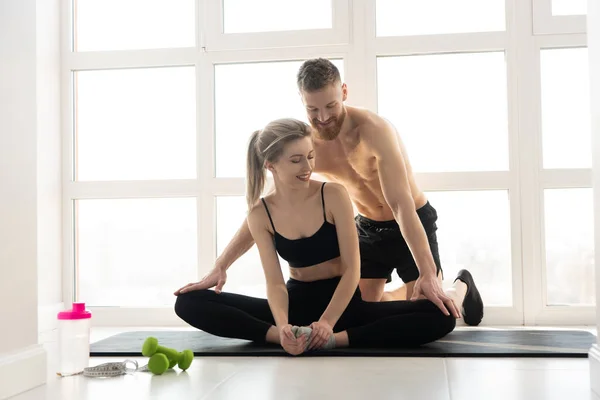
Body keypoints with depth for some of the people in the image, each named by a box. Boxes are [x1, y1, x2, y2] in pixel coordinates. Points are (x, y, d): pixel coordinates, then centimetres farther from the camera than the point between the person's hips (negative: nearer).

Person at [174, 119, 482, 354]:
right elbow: (275, 282, -10)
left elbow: (352, 269, -14)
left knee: (439, 316, -26)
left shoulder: (334, 195, -12)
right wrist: (283, 326, -33)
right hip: (298, 301, 2)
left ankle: (335, 339, -23)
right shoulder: (260, 214, -6)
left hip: (345, 301, -2)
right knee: (188, 302, -15)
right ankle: (284, 336, -32)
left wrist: (327, 323, -29)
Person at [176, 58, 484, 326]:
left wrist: (428, 274, -44)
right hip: (368, 228, 5)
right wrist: (220, 266, -18)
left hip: (414, 222, -5)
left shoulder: (373, 130, -30)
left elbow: (402, 206, -36)